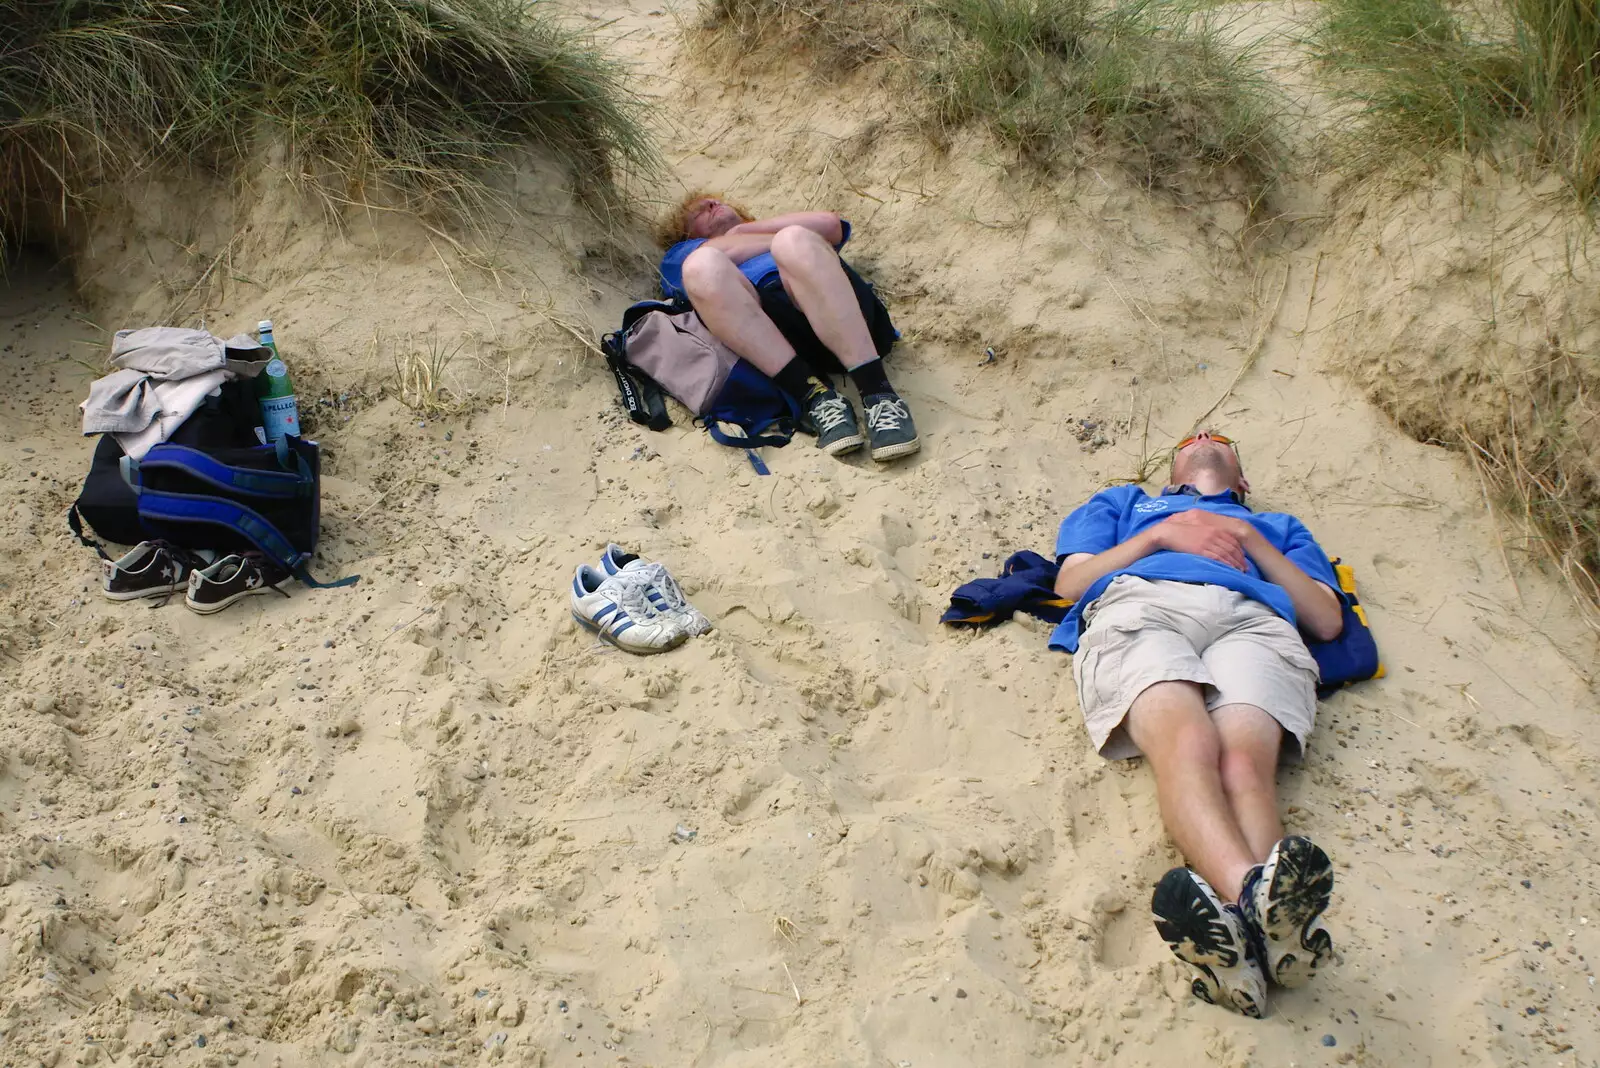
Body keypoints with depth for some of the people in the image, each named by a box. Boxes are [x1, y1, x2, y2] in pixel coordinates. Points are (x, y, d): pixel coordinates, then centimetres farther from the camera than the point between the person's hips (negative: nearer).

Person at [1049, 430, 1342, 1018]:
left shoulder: (1278, 526, 44)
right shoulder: (1123, 502, 44)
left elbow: (1327, 620, 24)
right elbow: (1070, 582, 24)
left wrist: (1248, 539, 15)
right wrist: (1162, 535, 13)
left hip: (1253, 620, 1)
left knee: (1244, 759, -36)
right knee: (1187, 742, -38)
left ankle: (1241, 919, -65)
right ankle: (1256, 891, -66)